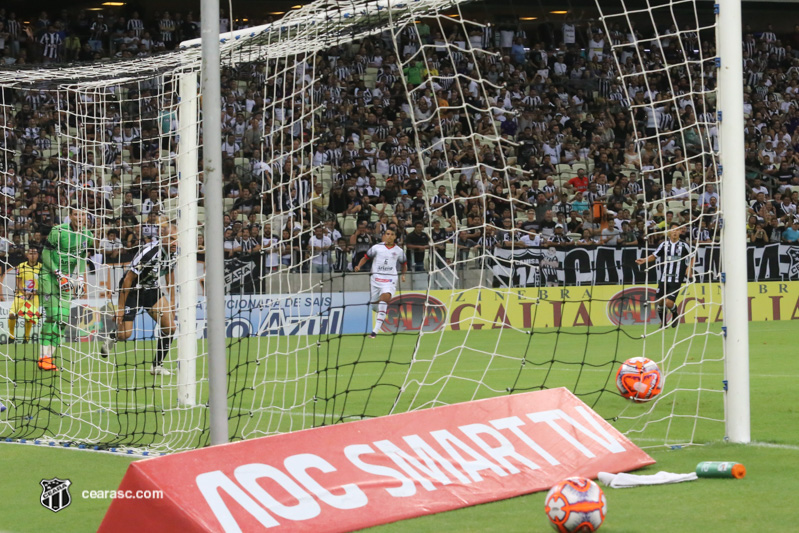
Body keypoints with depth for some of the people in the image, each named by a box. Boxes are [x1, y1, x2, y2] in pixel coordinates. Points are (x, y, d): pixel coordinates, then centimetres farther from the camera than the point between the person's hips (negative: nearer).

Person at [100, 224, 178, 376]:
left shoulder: (174, 252, -9)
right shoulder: (149, 252, -32)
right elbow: (128, 279, -25)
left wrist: (172, 300, 14)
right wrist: (120, 307, -21)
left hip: (151, 288, 6)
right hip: (132, 289, -6)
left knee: (170, 328, -8)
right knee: (124, 334, -10)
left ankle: (157, 366, 7)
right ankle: (111, 337, 29)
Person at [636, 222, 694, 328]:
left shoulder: (683, 246, -1)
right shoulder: (664, 245, 3)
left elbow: (692, 257, 15)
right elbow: (654, 256, 13)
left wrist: (690, 268, 2)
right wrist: (644, 260, -3)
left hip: (676, 280, -3)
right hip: (664, 279, 3)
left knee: (669, 302, -15)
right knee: (659, 302, 2)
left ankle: (675, 315, 19)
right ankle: (663, 322, 28)